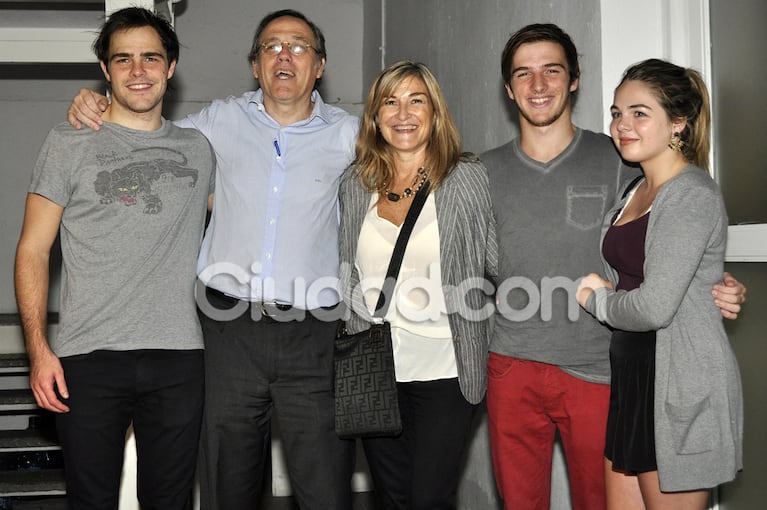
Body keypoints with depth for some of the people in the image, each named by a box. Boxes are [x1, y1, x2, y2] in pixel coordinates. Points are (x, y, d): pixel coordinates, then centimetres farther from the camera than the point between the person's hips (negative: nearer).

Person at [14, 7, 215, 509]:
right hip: (89, 359, -2)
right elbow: (33, 250, 1)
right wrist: (39, 349, -7)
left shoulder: (197, 148, 11)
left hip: (178, 356, 2)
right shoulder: (69, 143, 3)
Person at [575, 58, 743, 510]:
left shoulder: (692, 194, -15)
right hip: (632, 376, 9)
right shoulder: (637, 192, 13)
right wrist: (603, 288, 0)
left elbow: (654, 307, -22)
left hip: (680, 383, -9)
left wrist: (596, 299, -5)